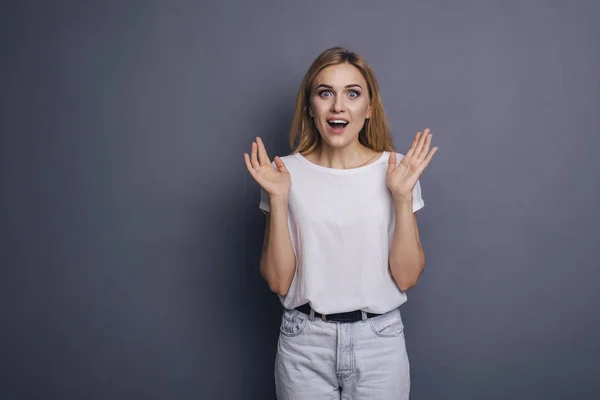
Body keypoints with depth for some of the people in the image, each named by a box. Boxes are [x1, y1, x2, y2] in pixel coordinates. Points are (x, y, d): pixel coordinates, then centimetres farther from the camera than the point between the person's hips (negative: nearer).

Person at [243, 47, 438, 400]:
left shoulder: (395, 170, -5)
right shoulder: (287, 173, -5)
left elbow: (407, 276, -7)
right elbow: (278, 281, -7)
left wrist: (403, 196, -17)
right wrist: (277, 199, -16)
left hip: (379, 340, 0)